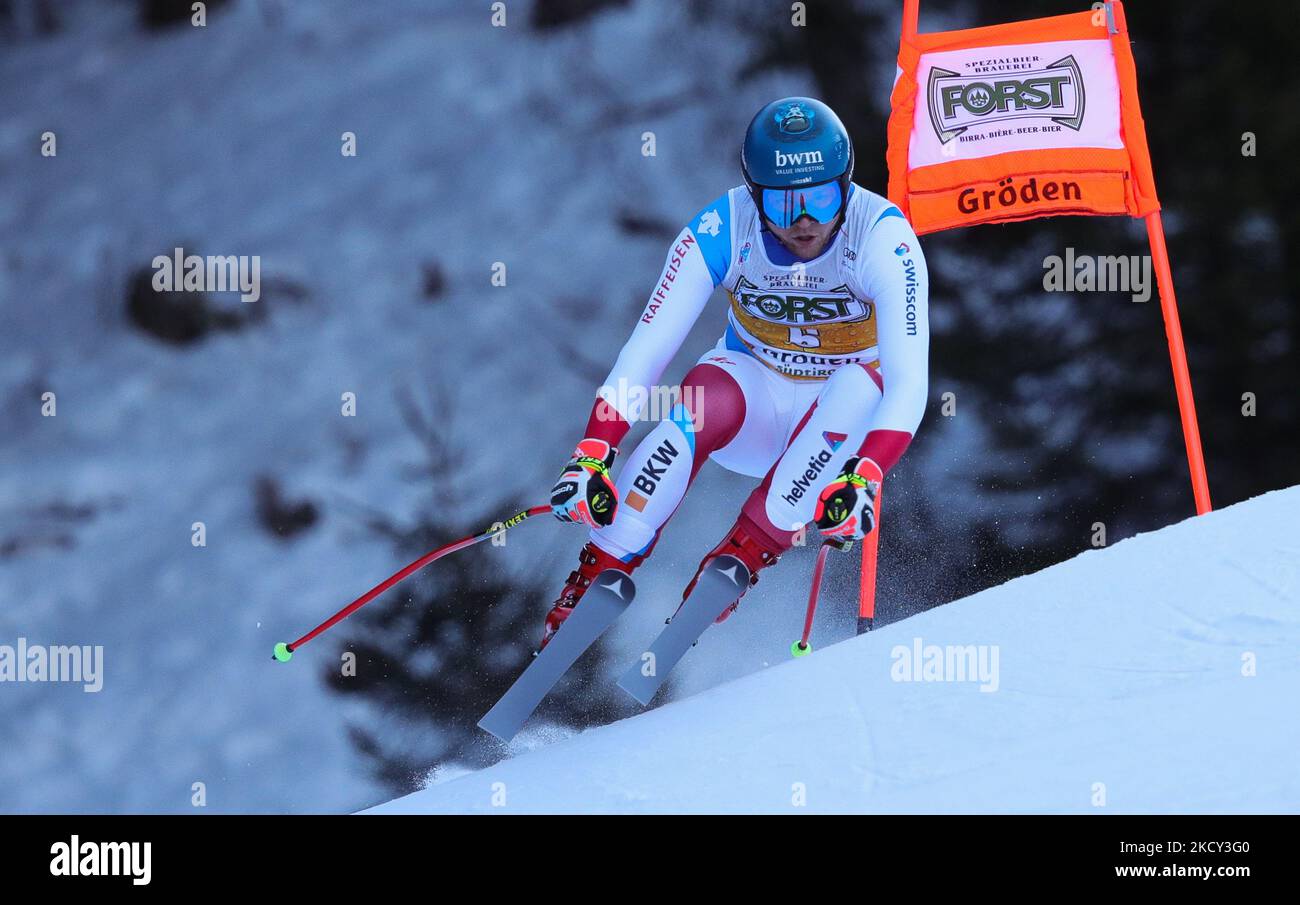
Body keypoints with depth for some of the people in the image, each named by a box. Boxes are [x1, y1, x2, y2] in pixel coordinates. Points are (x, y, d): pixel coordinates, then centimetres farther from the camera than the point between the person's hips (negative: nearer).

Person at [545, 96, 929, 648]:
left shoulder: (884, 240, -26)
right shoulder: (721, 231, -21)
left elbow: (909, 380, -34)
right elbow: (647, 348, -22)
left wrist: (864, 478, -50)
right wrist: (593, 453, -35)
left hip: (844, 419, 0)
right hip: (756, 396, 1)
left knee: (858, 386, -35)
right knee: (706, 400, -34)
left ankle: (743, 556, -29)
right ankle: (602, 571, -26)